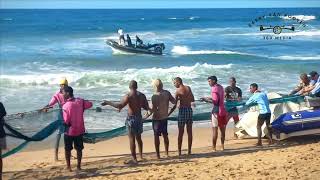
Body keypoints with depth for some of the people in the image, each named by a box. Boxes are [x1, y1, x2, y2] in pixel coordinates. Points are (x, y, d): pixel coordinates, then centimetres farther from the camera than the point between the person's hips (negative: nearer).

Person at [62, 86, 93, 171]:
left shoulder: (65, 106, -21)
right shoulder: (80, 101, -7)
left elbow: (66, 121, -18)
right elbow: (90, 104, 11)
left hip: (70, 131, -4)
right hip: (80, 130, 4)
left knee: (68, 149, 14)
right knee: (79, 149, 16)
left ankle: (68, 166, 19)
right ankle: (79, 166, 22)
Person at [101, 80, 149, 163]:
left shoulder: (128, 96, -16)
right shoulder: (142, 95, 2)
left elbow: (119, 105, -25)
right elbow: (147, 108, 6)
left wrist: (108, 103, -17)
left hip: (131, 118, -6)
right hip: (139, 118, 6)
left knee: (132, 139, 1)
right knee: (138, 138, 20)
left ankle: (134, 159, 2)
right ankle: (141, 156, 28)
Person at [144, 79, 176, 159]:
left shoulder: (154, 96, -20)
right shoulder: (167, 93, -5)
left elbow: (153, 109, -21)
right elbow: (174, 102, 3)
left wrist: (146, 116, -7)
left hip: (157, 118, -5)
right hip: (165, 117, 5)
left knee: (156, 136, 4)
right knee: (165, 135, 17)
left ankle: (158, 154, 6)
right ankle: (167, 153, 25)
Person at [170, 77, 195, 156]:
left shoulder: (178, 90, -9)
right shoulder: (188, 88, 6)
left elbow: (175, 105, -11)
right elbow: (193, 100, 17)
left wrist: (168, 114, -3)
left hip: (182, 110, -5)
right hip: (189, 110, 5)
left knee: (181, 132, 1)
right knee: (189, 132, 9)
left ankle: (179, 151, 3)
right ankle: (189, 151, 14)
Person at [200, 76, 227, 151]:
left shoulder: (214, 89, -14)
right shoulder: (220, 87, 13)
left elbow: (215, 101, -21)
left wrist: (206, 100, -13)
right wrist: (208, 98, 16)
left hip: (216, 111, -9)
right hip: (222, 110, 9)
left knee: (214, 129, -5)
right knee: (222, 128, 13)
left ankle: (214, 147, -5)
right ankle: (222, 146, 19)